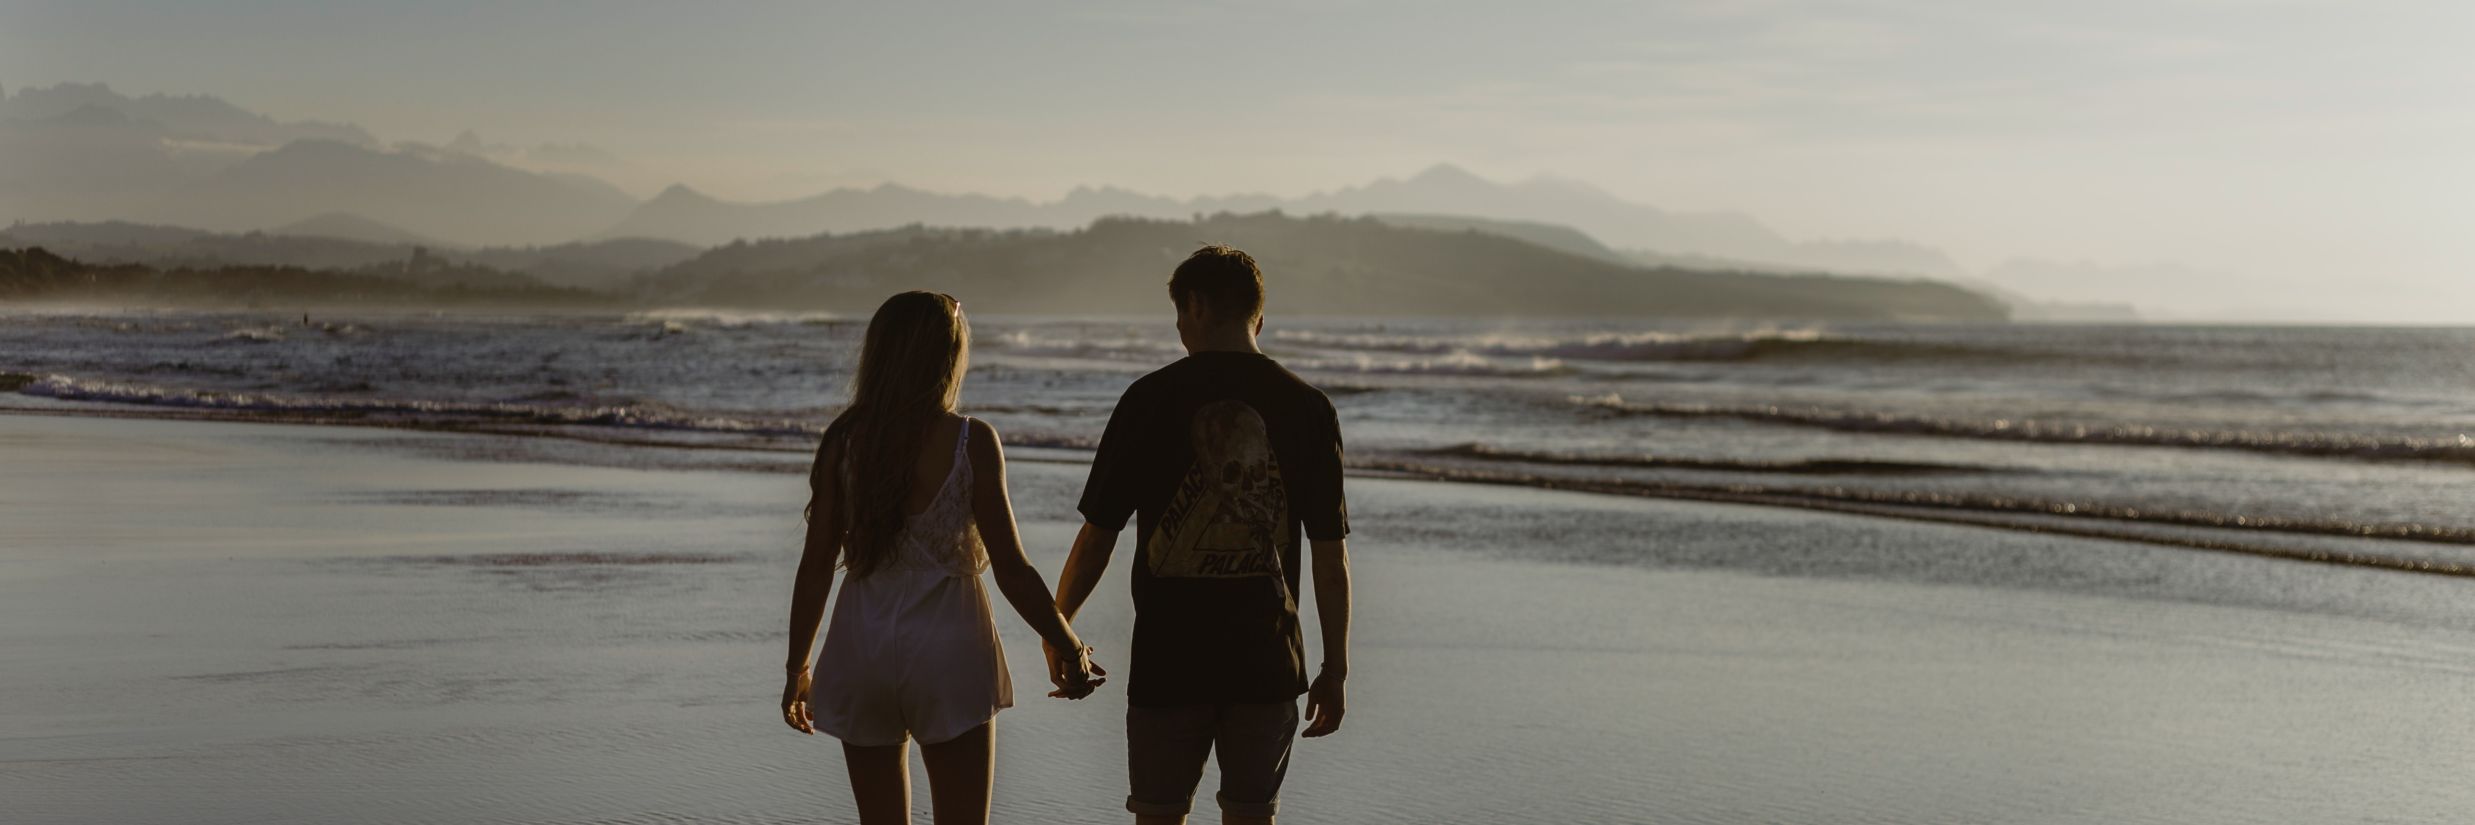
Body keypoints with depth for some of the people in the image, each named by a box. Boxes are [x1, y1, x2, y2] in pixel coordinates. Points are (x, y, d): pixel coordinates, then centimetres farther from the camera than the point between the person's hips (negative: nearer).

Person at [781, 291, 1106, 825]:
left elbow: (816, 568, 1)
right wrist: (1069, 650, 3)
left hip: (862, 648, 3)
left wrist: (797, 667, 12)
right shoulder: (971, 441, -9)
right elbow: (1011, 570, -9)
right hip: (947, 651, -3)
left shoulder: (842, 441, -1)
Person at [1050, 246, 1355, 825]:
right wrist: (1335, 668, 8)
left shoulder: (1151, 399, -5)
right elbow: (1331, 557, -1)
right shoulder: (1307, 407, -1)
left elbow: (1096, 538, -3)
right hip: (1267, 661, 2)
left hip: (1168, 657, -1)